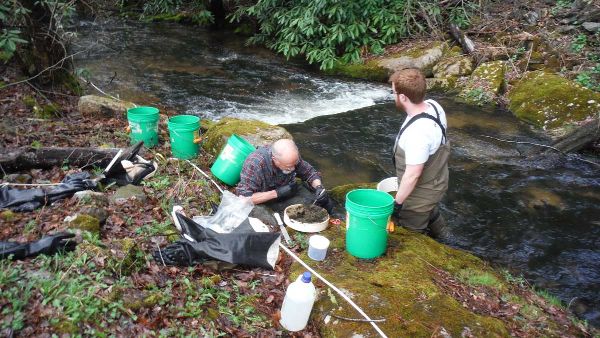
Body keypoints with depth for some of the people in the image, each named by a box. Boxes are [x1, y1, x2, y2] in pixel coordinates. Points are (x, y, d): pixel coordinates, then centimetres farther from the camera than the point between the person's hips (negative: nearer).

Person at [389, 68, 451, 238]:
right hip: (436, 181, 9)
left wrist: (397, 203, -19)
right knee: (430, 211, 36)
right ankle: (440, 239, 61)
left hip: (420, 193, -9)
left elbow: (412, 175, -31)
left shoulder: (417, 133, -39)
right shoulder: (433, 105, -12)